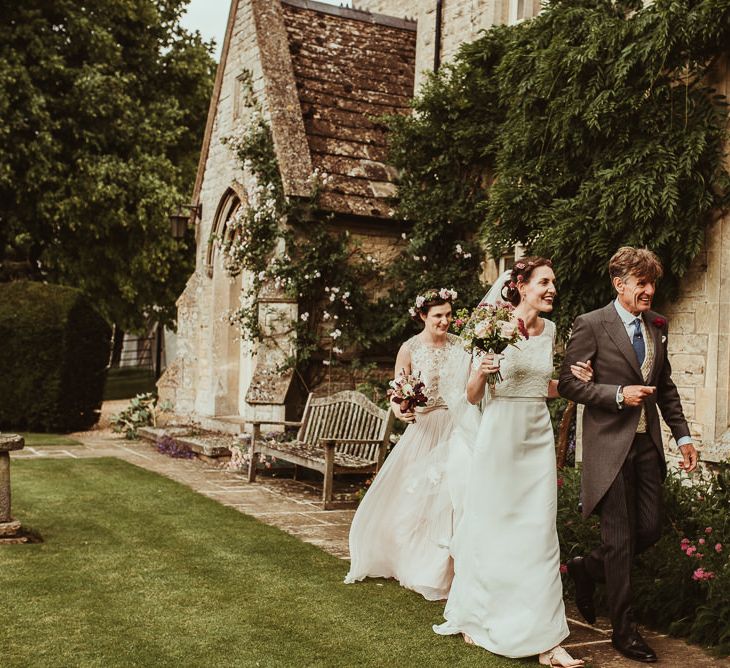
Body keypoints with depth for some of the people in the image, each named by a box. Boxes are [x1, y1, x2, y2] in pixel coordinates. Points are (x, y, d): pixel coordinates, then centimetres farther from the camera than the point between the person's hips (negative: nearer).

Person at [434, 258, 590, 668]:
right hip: (500, 434, -4)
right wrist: (482, 371, -25)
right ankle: (474, 618, 28)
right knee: (490, 529, 7)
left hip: (538, 437, 4)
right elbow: (473, 396, -5)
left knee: (540, 534, 2)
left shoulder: (549, 330, 8)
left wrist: (572, 379, 3)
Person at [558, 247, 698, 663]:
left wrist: (683, 435, 12)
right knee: (620, 538, 1)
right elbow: (569, 383, -10)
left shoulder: (658, 325, 10)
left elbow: (666, 385, 17)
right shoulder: (591, 325, -9)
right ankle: (625, 631, 14)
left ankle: (587, 569, 34)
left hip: (648, 442, 6)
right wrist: (619, 394, -19)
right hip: (610, 444, -6)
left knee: (650, 529, 7)